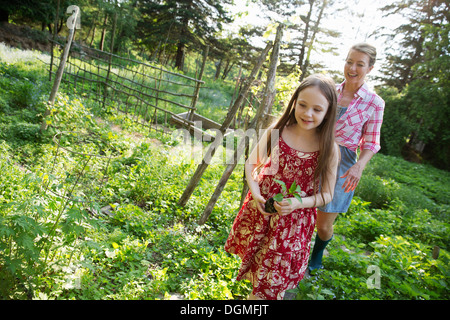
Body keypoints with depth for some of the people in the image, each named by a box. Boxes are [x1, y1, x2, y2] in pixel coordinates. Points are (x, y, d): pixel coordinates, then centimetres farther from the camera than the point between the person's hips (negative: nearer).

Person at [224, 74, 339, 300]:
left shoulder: (329, 150, -12)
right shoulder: (275, 132, -9)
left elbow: (327, 194, -5)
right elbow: (251, 163, 4)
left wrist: (299, 203, -22)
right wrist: (254, 189, -14)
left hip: (293, 221, -2)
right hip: (259, 213, 2)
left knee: (271, 279, 10)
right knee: (253, 264, 20)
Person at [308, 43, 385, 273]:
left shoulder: (374, 103, -7)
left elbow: (370, 143, -4)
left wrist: (358, 166, -21)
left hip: (341, 163, -3)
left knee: (324, 224, 7)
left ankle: (315, 261, 39)